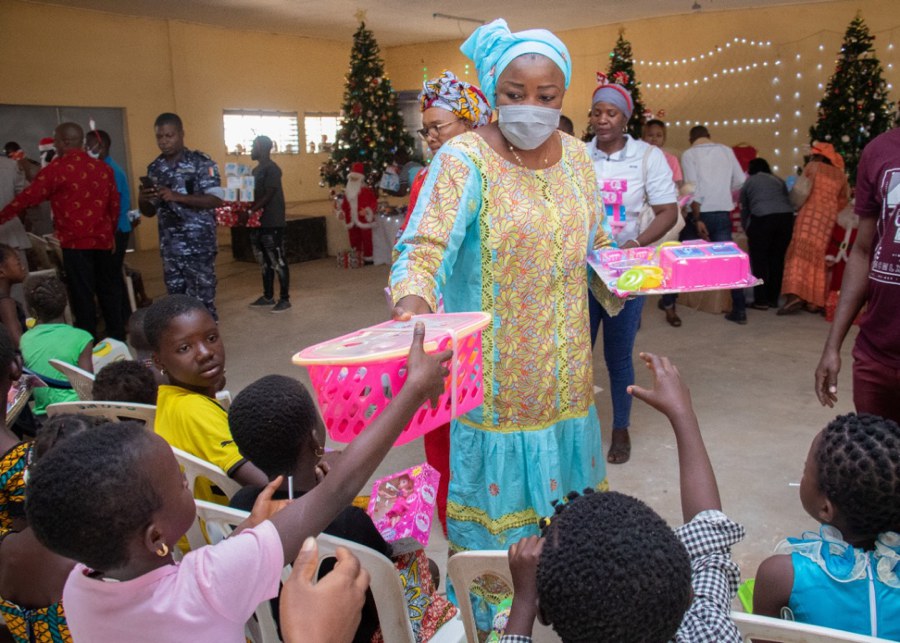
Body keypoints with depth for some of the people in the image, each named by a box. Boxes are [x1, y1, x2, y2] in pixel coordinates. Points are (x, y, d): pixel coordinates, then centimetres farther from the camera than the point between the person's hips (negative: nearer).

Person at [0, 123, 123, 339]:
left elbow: (27, 198, -4)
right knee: (109, 291, 12)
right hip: (102, 240, 5)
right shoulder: (103, 168, 8)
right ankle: (118, 338, 18)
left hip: (75, 242, -5)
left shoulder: (56, 169, -7)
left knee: (82, 295, 1)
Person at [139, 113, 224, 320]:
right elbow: (150, 212, 17)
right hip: (169, 248, 6)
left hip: (199, 246, -6)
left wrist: (177, 197, -22)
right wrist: (143, 200, -7)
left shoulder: (201, 163, -5)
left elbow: (215, 200, -14)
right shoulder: (154, 168, 12)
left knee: (202, 301, -4)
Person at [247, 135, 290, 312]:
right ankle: (268, 297, 22)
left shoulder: (272, 169, -12)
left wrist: (249, 211, -25)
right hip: (258, 222, 9)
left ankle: (285, 299, 2)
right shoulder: (256, 170, 17)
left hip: (272, 223, -9)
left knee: (278, 262, -4)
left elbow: (268, 196, -20)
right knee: (265, 262, 14)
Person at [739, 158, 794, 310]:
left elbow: (744, 210, 23)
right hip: (786, 216, 4)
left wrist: (747, 229, 37)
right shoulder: (778, 180, 27)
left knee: (759, 260, 2)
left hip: (762, 218, -3)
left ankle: (761, 300, 0)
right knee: (777, 259, 11)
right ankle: (773, 299, 17)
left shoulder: (748, 183, 20)